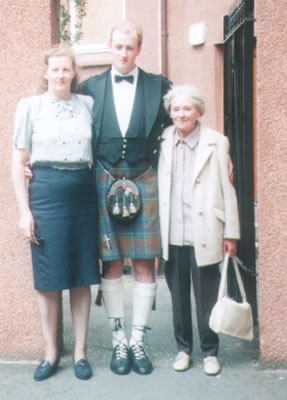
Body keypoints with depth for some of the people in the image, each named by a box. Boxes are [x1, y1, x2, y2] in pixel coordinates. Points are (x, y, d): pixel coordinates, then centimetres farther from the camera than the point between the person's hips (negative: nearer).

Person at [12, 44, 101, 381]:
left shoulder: (88, 104, 7)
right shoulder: (30, 105, 3)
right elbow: (19, 161, 2)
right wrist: (24, 210, -4)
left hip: (83, 193, 2)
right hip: (46, 192, -1)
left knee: (82, 276, 7)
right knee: (49, 279, 5)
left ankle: (80, 352, 20)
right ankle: (51, 353, 21)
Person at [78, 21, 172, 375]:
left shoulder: (159, 86, 7)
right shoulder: (90, 87, 8)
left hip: (145, 182, 0)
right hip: (105, 182, 0)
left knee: (145, 266, 3)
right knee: (111, 266, 4)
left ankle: (138, 341, 17)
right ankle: (119, 342, 17)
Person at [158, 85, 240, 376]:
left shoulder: (216, 143, -1)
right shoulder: (163, 142, 6)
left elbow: (227, 189, 0)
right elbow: (156, 186, 12)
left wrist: (231, 233, -1)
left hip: (203, 234, -2)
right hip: (172, 235, 3)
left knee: (206, 296, 5)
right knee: (178, 295, 12)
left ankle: (210, 351, 22)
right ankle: (183, 348, 28)